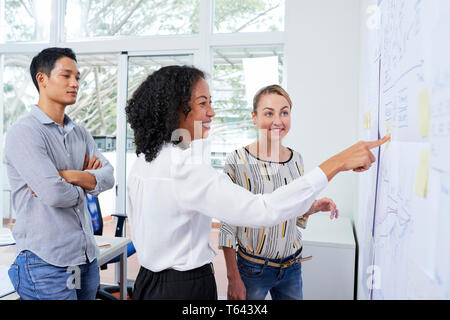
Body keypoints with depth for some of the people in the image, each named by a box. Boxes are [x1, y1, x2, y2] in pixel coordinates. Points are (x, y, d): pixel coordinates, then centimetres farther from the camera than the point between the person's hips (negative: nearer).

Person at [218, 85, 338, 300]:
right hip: (252, 268, -4)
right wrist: (233, 278, -13)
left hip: (292, 267, 4)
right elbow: (228, 222, -12)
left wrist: (313, 207, -8)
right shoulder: (237, 160, -15)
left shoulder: (296, 159, 0)